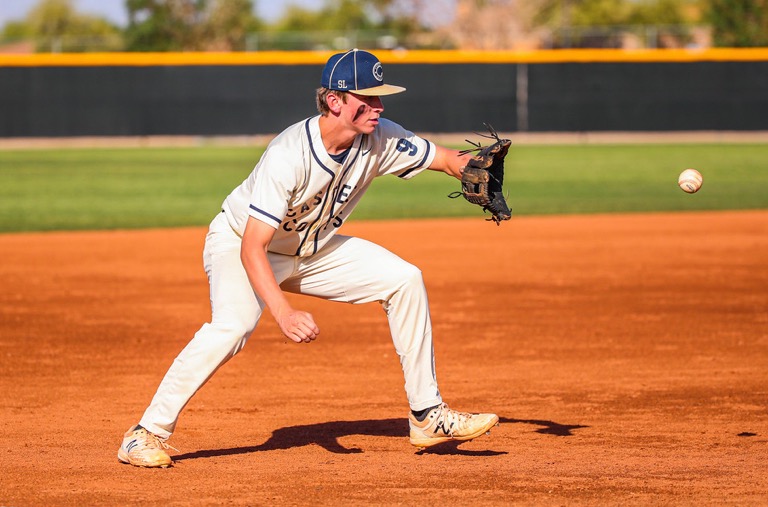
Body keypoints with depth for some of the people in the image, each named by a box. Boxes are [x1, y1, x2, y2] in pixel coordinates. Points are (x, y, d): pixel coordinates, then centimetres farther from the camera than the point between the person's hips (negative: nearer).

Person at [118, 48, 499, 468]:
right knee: (233, 325, -33)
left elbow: (446, 159, -6)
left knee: (403, 280, -6)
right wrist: (284, 314, -48)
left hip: (312, 250, 7)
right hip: (239, 242, -7)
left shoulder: (380, 140, -17)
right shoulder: (289, 156, -35)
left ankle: (427, 416, 3)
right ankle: (147, 433, -24)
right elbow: (252, 249, -37)